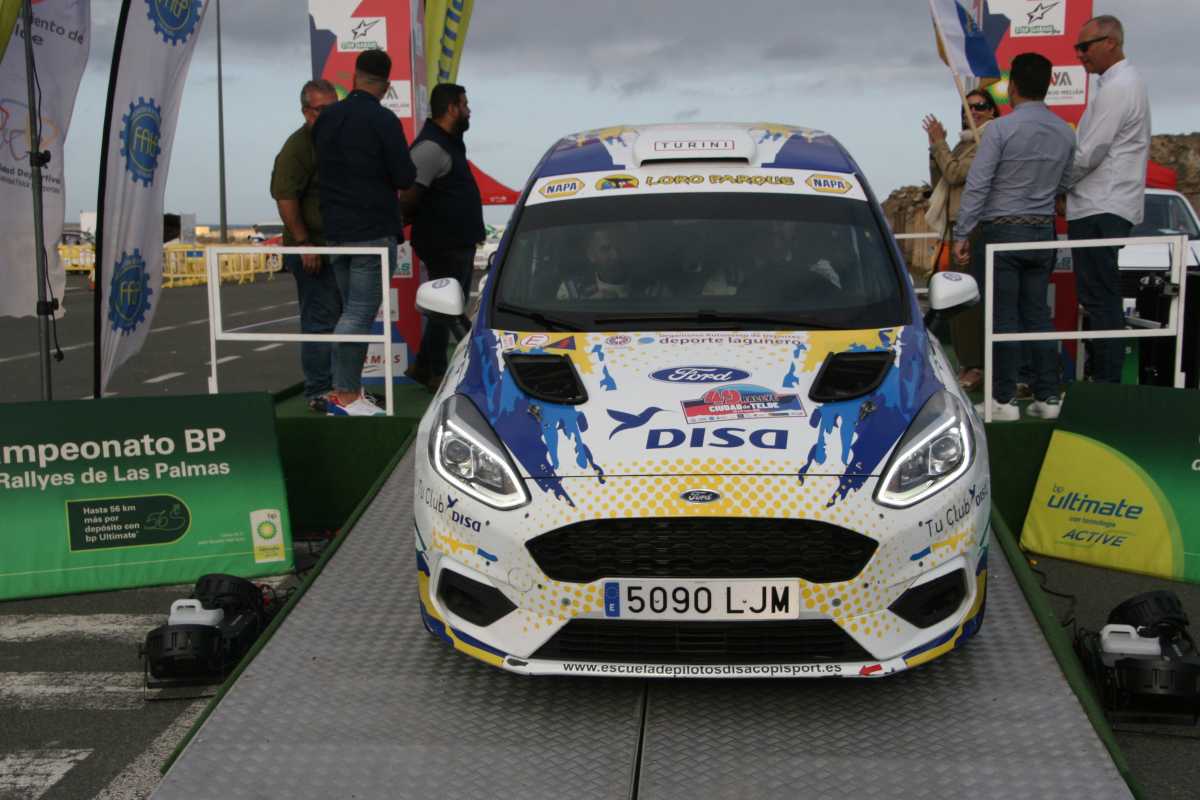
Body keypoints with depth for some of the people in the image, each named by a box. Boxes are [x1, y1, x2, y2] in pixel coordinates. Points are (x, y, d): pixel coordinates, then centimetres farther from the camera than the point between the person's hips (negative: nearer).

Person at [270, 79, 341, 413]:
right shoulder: (297, 146, -12)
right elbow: (285, 198, -19)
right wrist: (303, 243, -21)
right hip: (313, 248, -9)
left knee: (342, 318, 14)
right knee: (320, 319, -7)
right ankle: (319, 392, -1)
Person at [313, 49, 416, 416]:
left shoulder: (326, 118, 8)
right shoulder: (383, 120, -12)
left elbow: (320, 166, 15)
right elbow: (405, 178, -12)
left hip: (335, 229, 7)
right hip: (373, 231, -7)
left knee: (351, 311, 15)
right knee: (360, 313, -5)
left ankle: (347, 387, 17)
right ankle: (345, 395, -5)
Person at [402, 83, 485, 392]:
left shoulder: (450, 143, 15)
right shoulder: (430, 148, -19)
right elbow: (408, 195, -26)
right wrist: (419, 221, -9)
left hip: (459, 242, 10)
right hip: (443, 246, -10)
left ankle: (424, 367, 24)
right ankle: (435, 374, 8)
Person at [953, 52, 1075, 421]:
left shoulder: (1000, 129, -13)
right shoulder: (1065, 133, 5)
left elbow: (977, 186, -15)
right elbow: (1064, 184, 14)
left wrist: (961, 234, -11)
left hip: (1002, 231, -5)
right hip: (1043, 231, 5)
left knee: (1003, 316, -1)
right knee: (1037, 314, 10)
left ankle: (1004, 400, 1)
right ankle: (1047, 397, 12)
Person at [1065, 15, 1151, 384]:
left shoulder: (1116, 89, -13)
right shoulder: (1127, 83, 20)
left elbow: (1088, 154, -17)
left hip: (1100, 211, -10)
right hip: (1106, 206, 10)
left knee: (1100, 299, -9)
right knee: (1102, 299, 12)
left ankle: (1105, 383, -8)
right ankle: (1105, 377, 15)